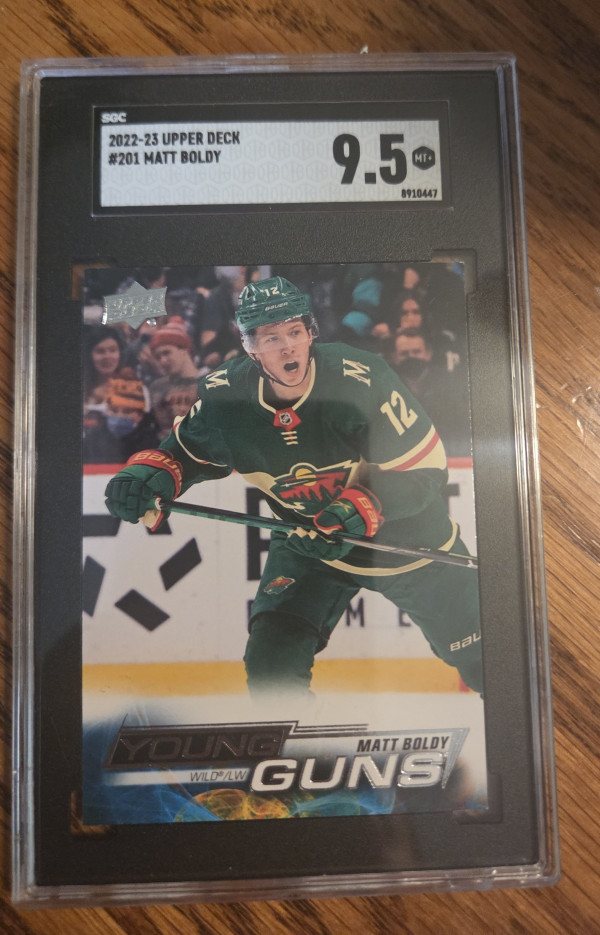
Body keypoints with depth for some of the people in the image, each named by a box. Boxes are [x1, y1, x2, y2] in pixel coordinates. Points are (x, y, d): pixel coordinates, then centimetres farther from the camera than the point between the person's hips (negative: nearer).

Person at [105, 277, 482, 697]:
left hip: (405, 534, -1)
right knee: (272, 665, -10)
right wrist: (148, 472, -19)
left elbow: (425, 471, -23)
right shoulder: (225, 394, -17)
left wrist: (358, 511, -36)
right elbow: (185, 450, 2)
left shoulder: (362, 379, -29)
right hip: (307, 542, 2)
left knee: (483, 659, 12)